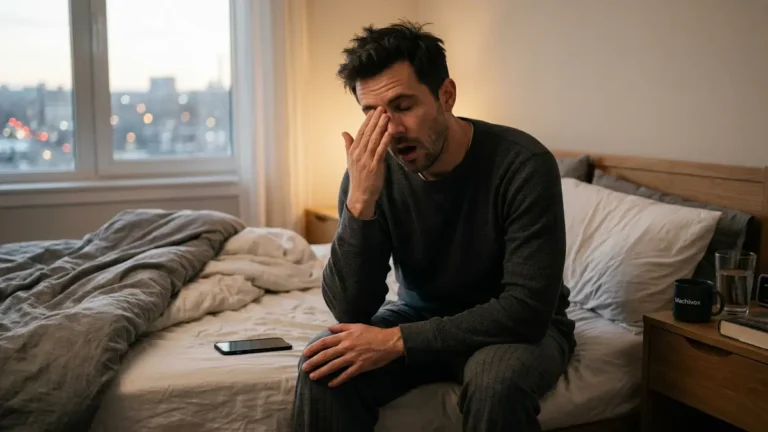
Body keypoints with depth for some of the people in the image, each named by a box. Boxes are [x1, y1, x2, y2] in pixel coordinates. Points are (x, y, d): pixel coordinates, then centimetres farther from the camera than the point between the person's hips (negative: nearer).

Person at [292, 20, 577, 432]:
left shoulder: (523, 164, -25)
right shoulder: (372, 171, -14)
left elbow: (528, 308, -28)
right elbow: (350, 310, -18)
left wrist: (397, 340, -30)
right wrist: (359, 202, -32)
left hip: (519, 325, -2)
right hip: (421, 315, 3)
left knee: (496, 381, -36)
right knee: (323, 364, -22)